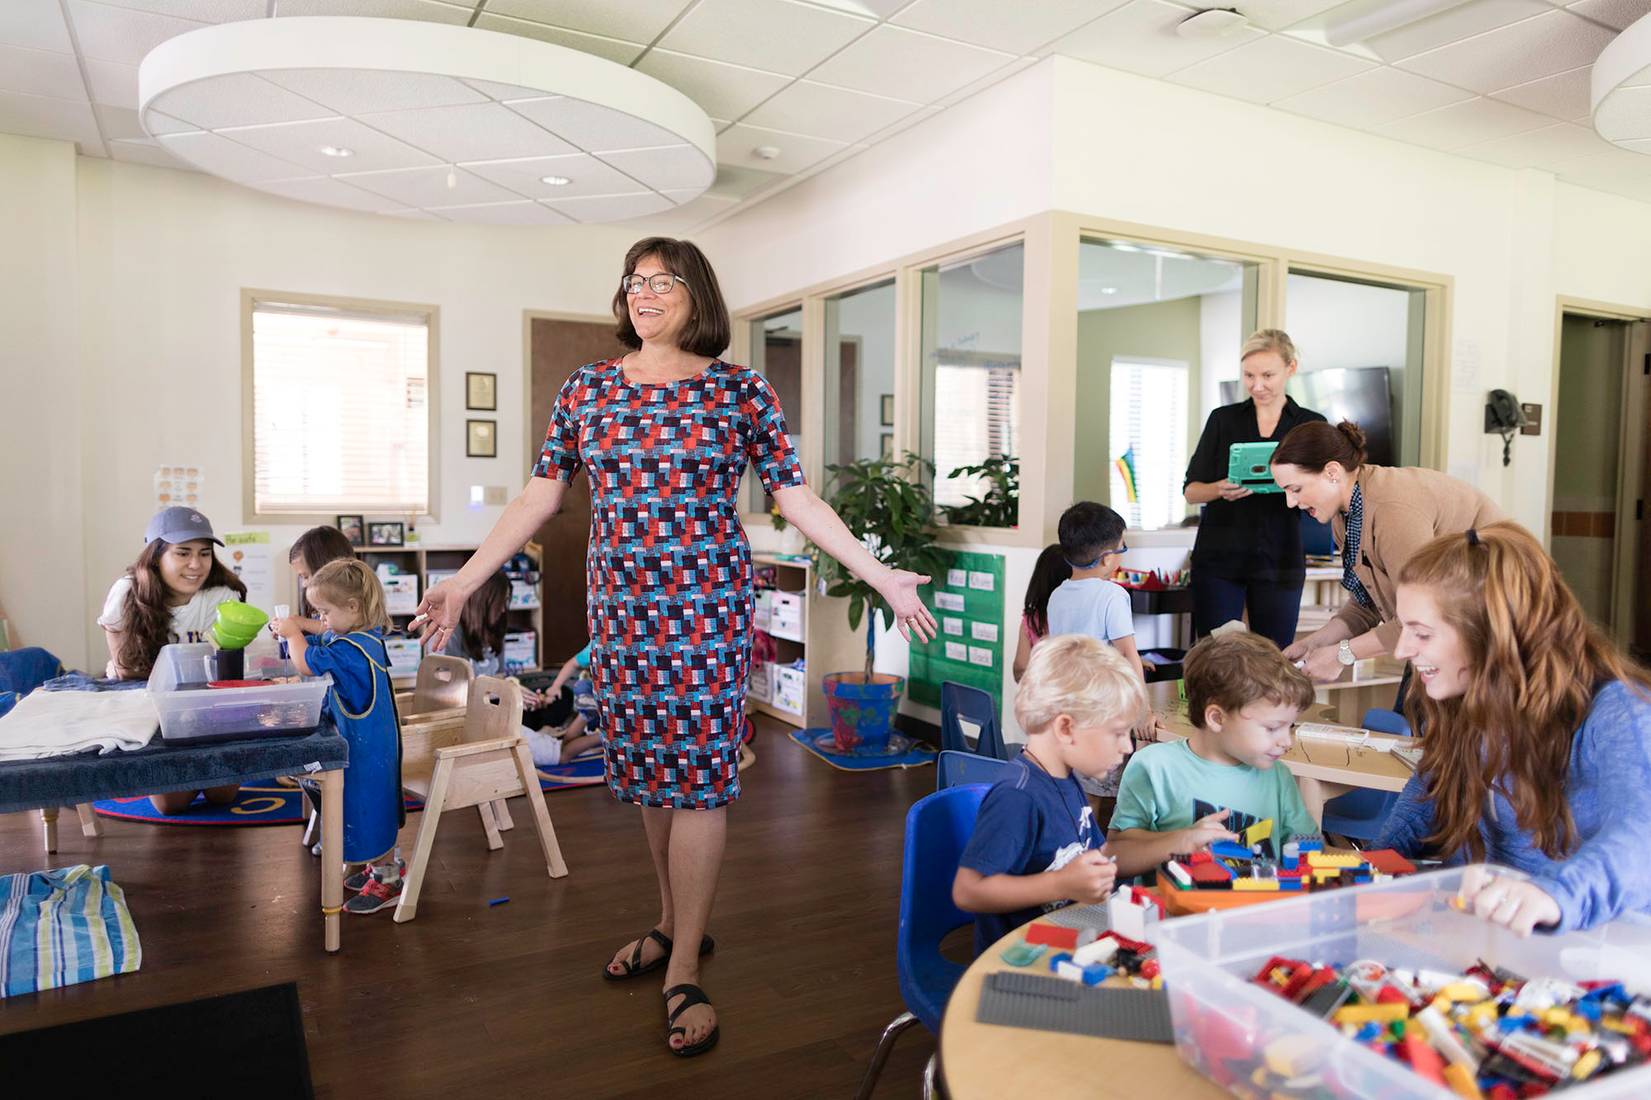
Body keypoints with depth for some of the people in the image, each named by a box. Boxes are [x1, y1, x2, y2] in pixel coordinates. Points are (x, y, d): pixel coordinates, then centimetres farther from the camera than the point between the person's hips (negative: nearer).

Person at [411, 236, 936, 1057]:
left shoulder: (740, 391, -1)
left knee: (697, 775, -2)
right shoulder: (586, 388, 8)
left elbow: (797, 500, -1)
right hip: (619, 610, 4)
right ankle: (672, 923, 33)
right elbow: (539, 496, 8)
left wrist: (880, 576, -7)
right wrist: (464, 581, 5)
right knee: (646, 771, 12)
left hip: (706, 608, -3)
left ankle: (683, 972, 10)